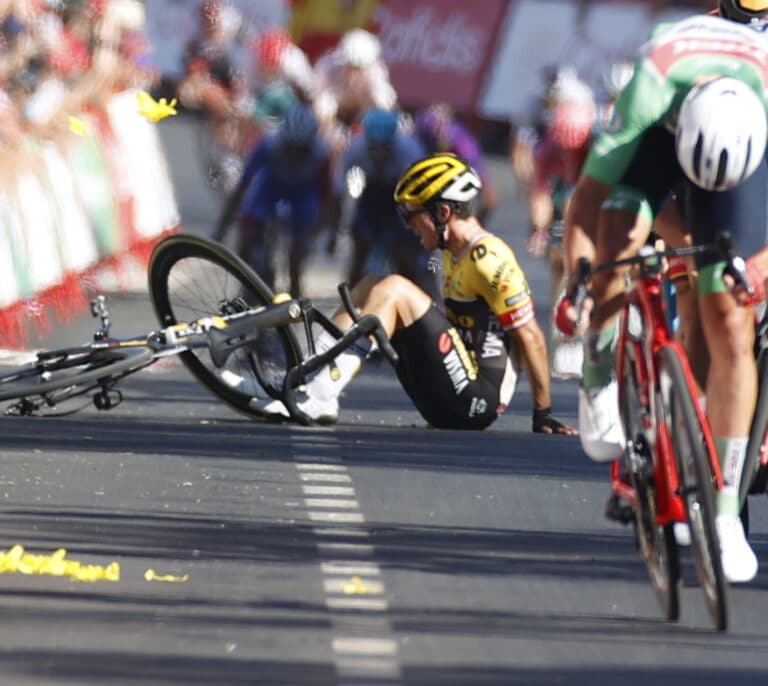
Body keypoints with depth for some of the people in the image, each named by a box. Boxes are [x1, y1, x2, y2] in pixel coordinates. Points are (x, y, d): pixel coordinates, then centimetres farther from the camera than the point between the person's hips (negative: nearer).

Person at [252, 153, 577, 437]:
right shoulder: (454, 254, 15)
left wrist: (543, 415, -13)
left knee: (394, 290, -19)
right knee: (371, 288, 8)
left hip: (476, 401, -10)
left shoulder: (489, 260, -15)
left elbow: (531, 337, -16)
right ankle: (306, 380, -7)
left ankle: (319, 396, -26)